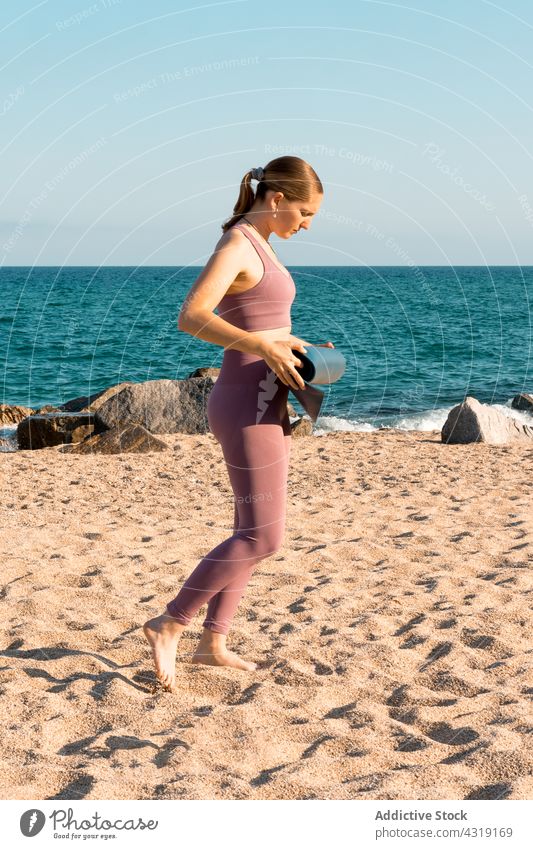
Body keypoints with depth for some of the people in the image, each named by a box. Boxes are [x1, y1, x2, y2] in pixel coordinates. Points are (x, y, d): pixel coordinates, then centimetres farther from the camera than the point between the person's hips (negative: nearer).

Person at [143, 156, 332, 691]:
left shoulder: (258, 247, 16)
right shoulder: (237, 246, -14)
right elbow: (191, 316, -26)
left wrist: (297, 347, 10)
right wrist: (266, 347, -26)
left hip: (265, 403, 10)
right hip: (247, 405, -10)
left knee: (255, 531, 13)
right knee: (262, 537, -9)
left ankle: (213, 641, 21)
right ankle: (169, 626, 0)